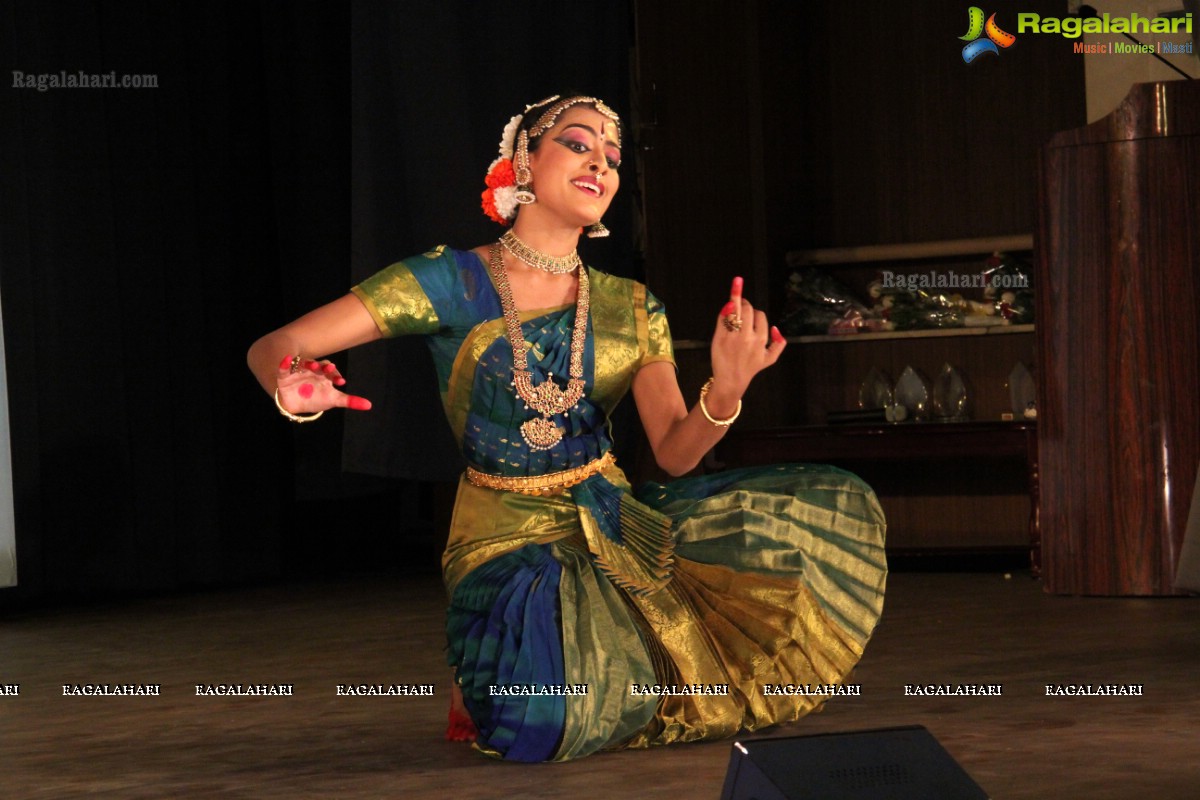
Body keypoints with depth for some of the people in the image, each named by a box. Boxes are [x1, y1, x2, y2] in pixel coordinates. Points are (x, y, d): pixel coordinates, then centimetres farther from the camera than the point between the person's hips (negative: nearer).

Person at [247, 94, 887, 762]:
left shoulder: (632, 308, 6)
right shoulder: (456, 282, -9)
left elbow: (675, 453, -2)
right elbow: (272, 348, -12)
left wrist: (727, 391, -24)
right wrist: (295, 390, -38)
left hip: (616, 523, 5)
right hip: (512, 540, -5)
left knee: (832, 506, -9)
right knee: (547, 726, -36)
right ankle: (495, 677, 4)